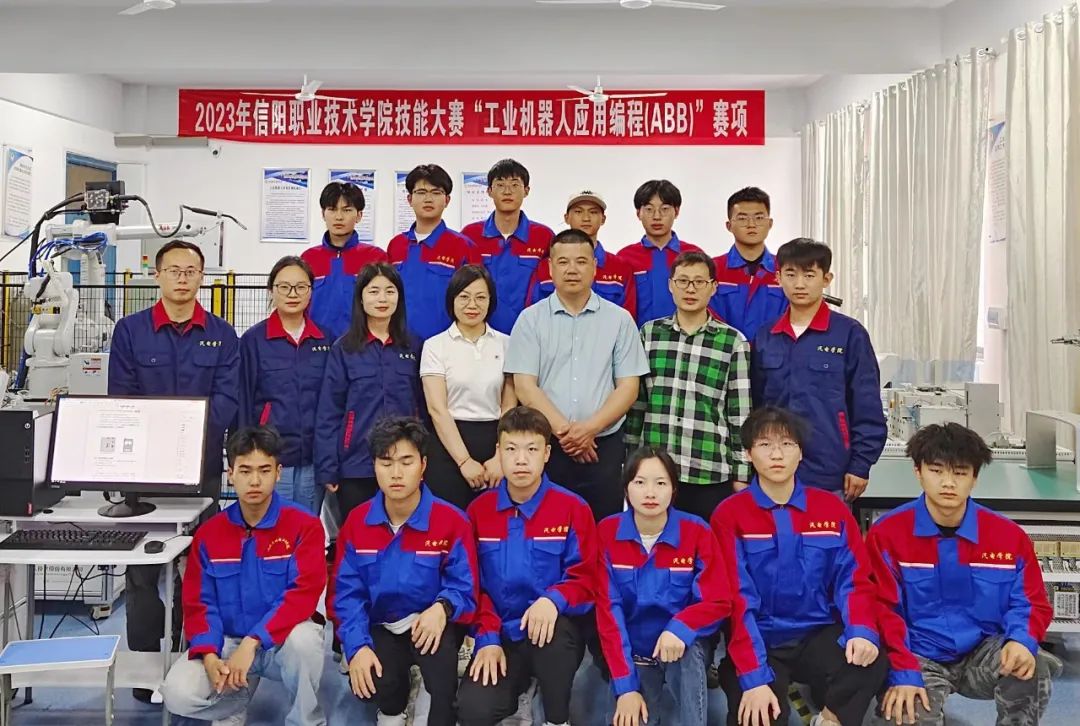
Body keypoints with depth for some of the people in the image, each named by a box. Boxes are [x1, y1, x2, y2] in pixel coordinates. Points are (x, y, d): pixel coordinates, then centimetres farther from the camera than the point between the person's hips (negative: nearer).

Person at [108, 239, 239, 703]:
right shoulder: (130, 330, 5)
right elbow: (120, 399, -1)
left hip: (202, 469, 0)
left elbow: (226, 400, -4)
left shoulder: (222, 335, 6)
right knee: (142, 568, 4)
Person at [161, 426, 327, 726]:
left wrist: (252, 643, -31)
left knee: (302, 639, -38)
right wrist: (209, 656, -19)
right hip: (228, 641, 3)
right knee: (177, 694, -23)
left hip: (283, 639, -3)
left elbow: (303, 594, -21)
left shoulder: (304, 525, -11)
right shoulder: (209, 533, 0)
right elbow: (198, 603, 0)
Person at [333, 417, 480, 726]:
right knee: (368, 682, -25)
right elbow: (347, 592, -3)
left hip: (429, 625, -2)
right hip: (381, 628, 2)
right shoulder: (356, 522, -2)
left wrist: (442, 608, -32)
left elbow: (464, 588, -9)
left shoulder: (452, 520, -10)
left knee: (439, 639, -36)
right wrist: (358, 646, -18)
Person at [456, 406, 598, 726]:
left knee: (554, 629, -38)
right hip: (501, 636, 2)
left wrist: (553, 600, -27)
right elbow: (474, 583, 5)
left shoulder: (573, 508, -5)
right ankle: (517, 687, 13)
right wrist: (487, 637, -8)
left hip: (554, 633, -1)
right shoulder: (479, 509, 3)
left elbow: (585, 579, -6)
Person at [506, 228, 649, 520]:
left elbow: (628, 387, 2)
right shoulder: (531, 319, 4)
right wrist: (563, 430, -12)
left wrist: (590, 428, -11)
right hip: (544, 446, 0)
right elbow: (524, 386, -2)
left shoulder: (619, 319, 6)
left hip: (604, 446, 1)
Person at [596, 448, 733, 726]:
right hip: (633, 650, 1)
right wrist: (626, 685, -17)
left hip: (682, 646, -1)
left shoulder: (696, 531, -12)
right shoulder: (607, 532, -10)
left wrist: (680, 628, -30)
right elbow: (608, 609, -12)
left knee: (687, 651, -34)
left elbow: (719, 601, -11)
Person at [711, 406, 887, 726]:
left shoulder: (832, 509, 6)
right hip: (759, 640, -2)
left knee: (871, 663, -28)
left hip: (818, 635, 2)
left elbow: (855, 580, 3)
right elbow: (737, 598, -11)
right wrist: (754, 677, -22)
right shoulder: (729, 515, -4)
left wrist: (861, 631, -20)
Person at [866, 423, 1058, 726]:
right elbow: (883, 609, -9)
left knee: (1031, 668, -29)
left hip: (982, 653, 3)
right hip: (919, 659, -2)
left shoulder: (1009, 535, -1)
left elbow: (1031, 602, 5)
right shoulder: (887, 533, -9)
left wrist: (1022, 640, -18)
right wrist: (903, 673, -20)